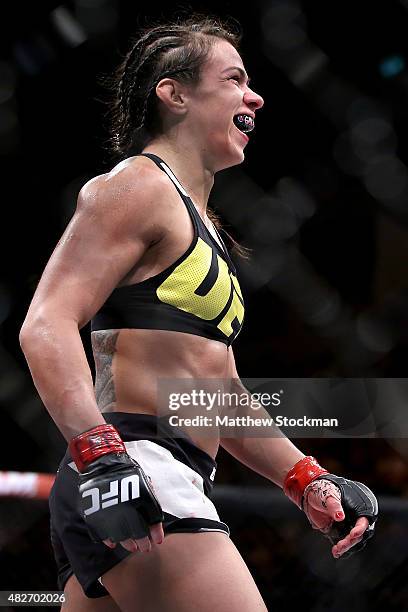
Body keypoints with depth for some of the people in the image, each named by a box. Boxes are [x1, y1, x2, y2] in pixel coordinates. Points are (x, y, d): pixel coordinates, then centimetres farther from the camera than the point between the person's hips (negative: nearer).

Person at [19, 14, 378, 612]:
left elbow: (219, 394, 32)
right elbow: (47, 326, -16)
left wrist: (308, 483, 25)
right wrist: (100, 453, -28)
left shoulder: (198, 222, 27)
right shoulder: (138, 186, -3)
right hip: (133, 476, -10)